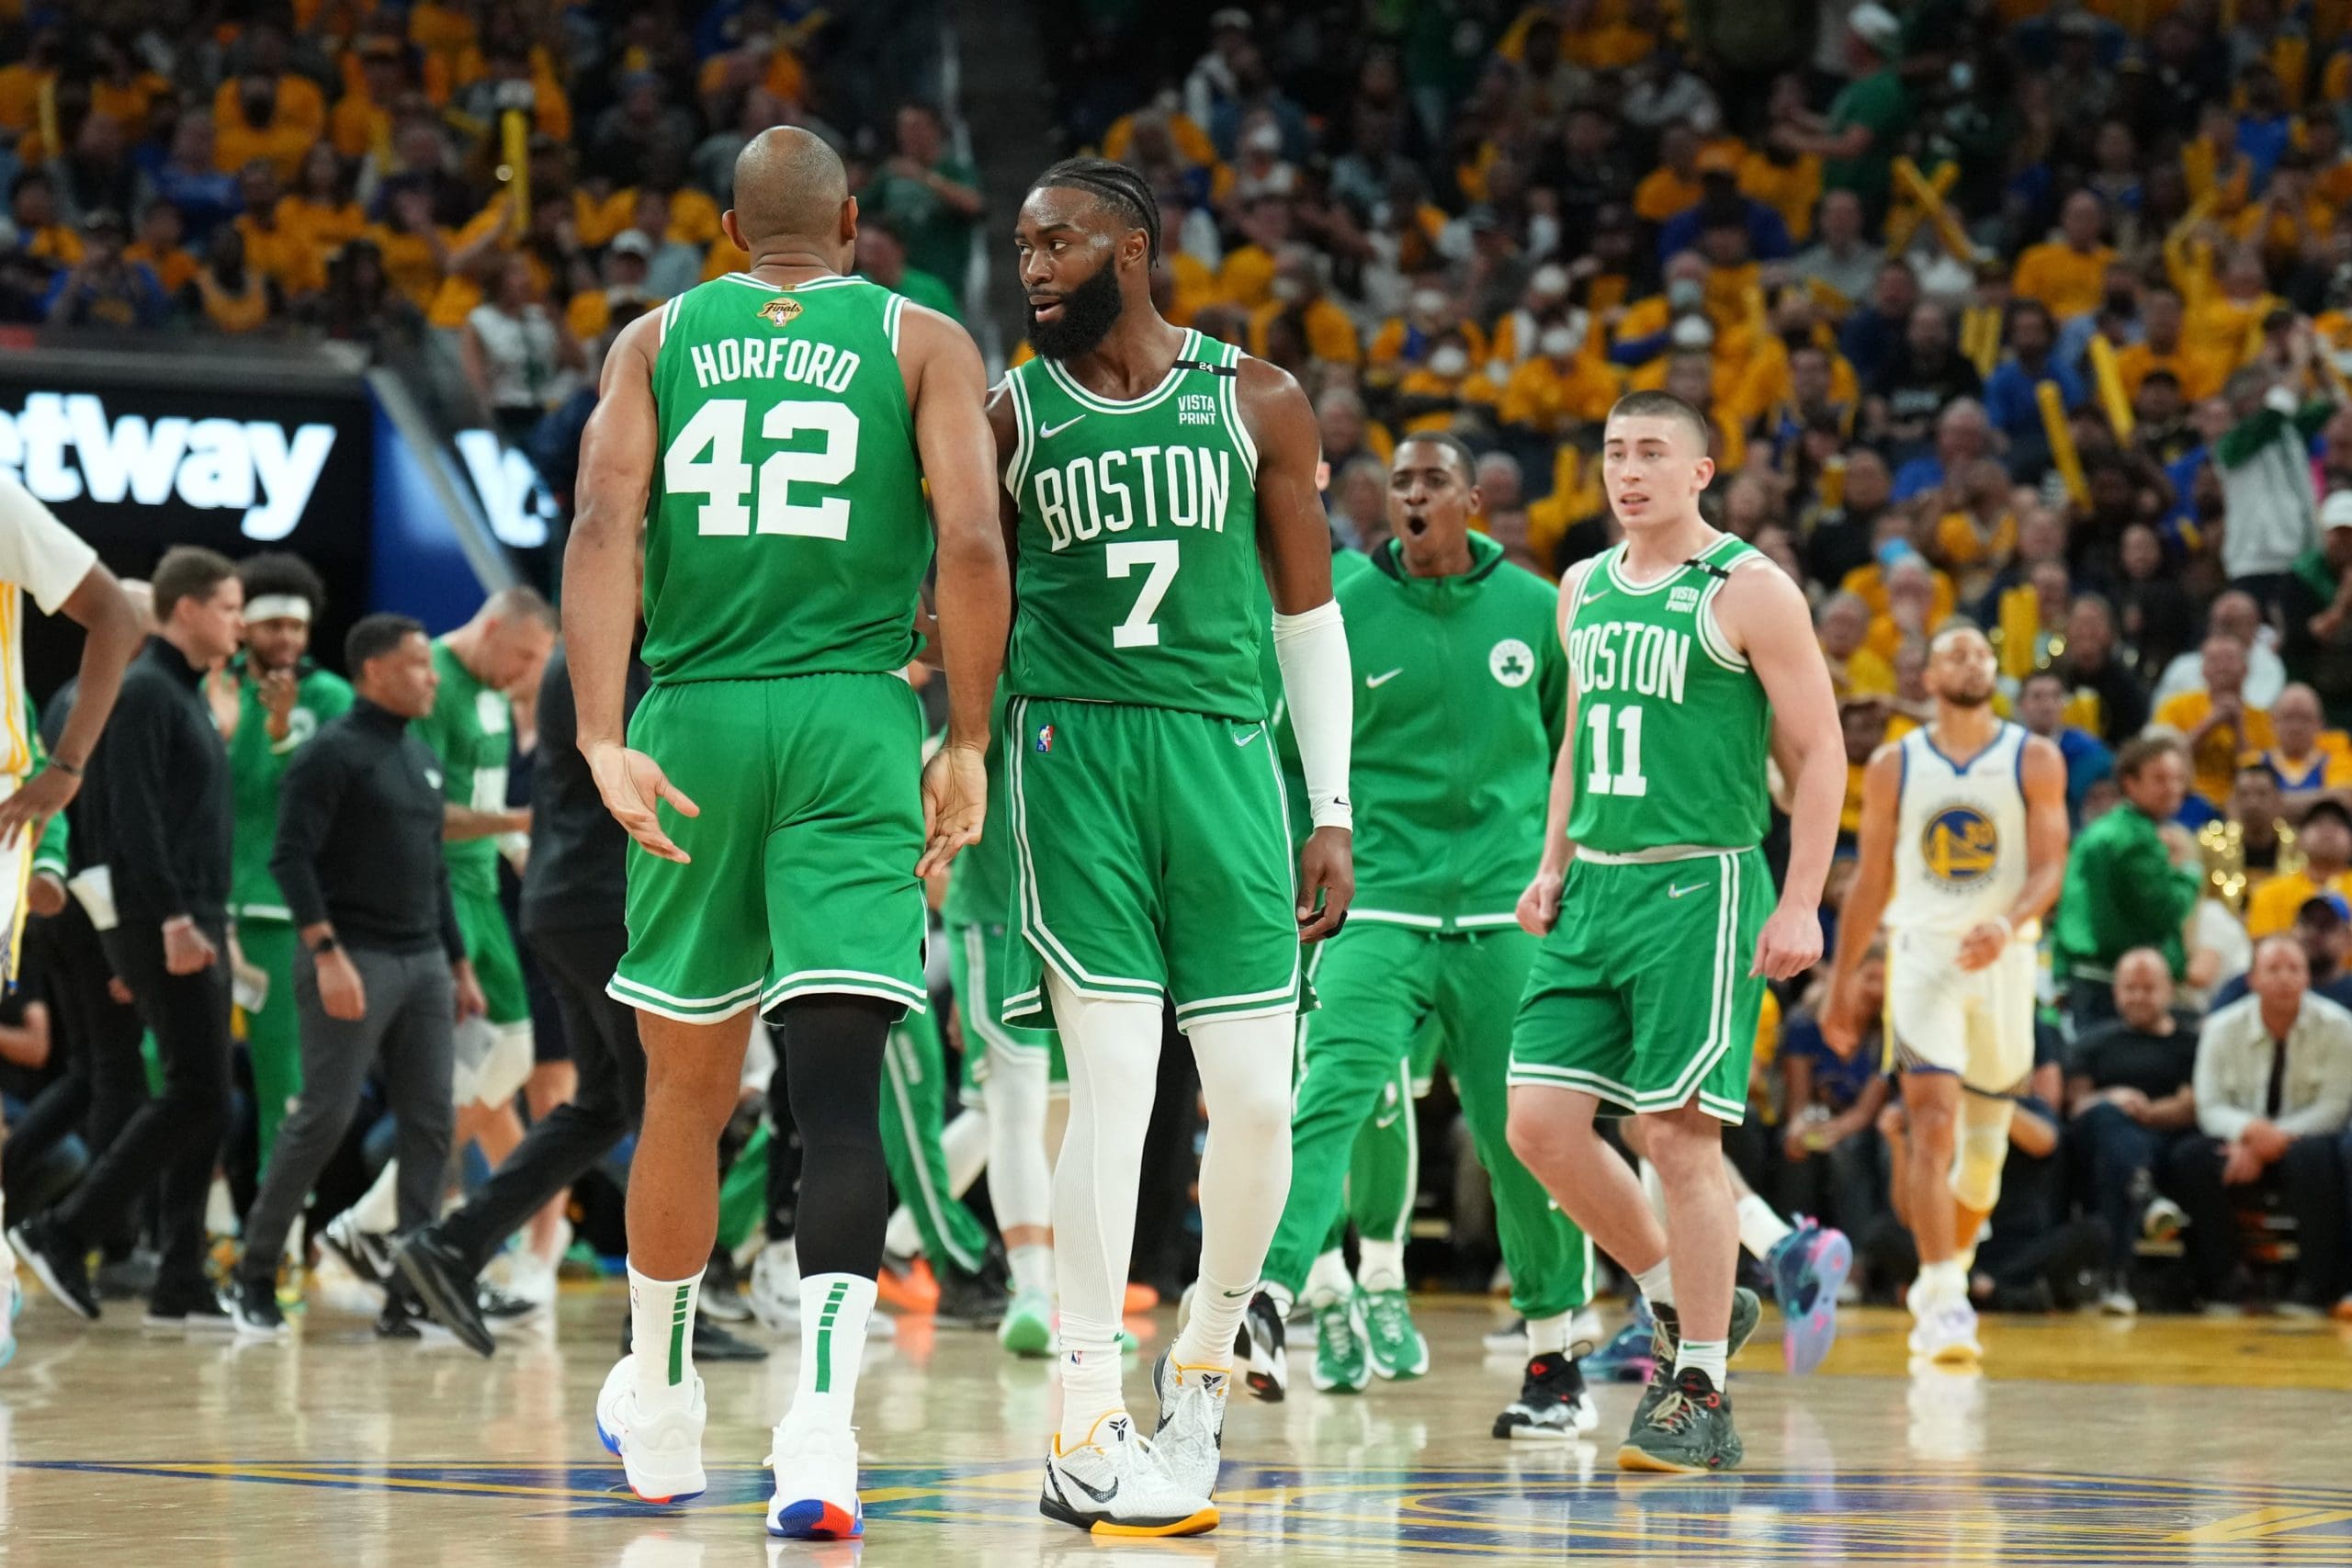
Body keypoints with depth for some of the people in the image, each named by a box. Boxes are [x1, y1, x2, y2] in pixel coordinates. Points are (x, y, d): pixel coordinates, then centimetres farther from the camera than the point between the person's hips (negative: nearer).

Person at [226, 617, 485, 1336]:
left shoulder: (421, 758, 17)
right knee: (324, 1118, -8)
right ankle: (255, 1277, 2)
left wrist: (459, 964, 20)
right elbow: (291, 858, -14)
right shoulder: (331, 755, -7)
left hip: (424, 963, 7)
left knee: (430, 1122, 1)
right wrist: (327, 954, -22)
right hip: (354, 960, -7)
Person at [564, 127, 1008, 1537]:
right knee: (840, 1088, -9)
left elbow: (603, 528, -3)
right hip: (856, 723, -2)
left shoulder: (657, 339, 12)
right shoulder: (923, 342, 7)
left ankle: (658, 1409, 32)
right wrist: (968, 745, 2)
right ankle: (821, 1417, -26)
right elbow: (972, 545, -6)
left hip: (692, 716, 2)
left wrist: (605, 742, -10)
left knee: (689, 1087, 17)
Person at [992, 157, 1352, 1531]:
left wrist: (1334, 814, 5)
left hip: (1224, 749, 1)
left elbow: (1309, 613, 10)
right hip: (1074, 752, -1)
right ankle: (1090, 1430, -11)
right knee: (1115, 1081, -13)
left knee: (1256, 1101, -3)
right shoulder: (1012, 418, 6)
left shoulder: (1257, 402, 6)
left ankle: (1205, 1364, 22)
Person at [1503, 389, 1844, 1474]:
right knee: (1540, 1122, -1)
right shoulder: (1584, 590, 14)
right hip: (1594, 890, 7)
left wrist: (1801, 903, -13)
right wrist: (1552, 863, 14)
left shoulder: (1748, 592, -6)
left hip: (1699, 886, -7)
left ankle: (1701, 1397, 0)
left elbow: (1819, 751, -6)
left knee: (1681, 1135, -8)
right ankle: (1681, 1302, 19)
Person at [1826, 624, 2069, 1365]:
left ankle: (1949, 1269, 33)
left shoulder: (2035, 761, 2)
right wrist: (1842, 980, 10)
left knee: (1986, 1136, 10)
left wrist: (2008, 923, -24)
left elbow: (2049, 864, -5)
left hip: (2002, 958, 1)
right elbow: (1871, 879, 10)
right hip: (1922, 951, -1)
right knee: (1933, 1123, -16)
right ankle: (1940, 1302, -20)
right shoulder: (1894, 767, 4)